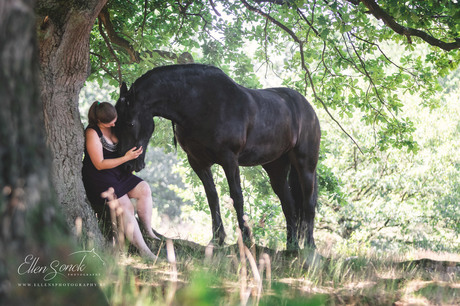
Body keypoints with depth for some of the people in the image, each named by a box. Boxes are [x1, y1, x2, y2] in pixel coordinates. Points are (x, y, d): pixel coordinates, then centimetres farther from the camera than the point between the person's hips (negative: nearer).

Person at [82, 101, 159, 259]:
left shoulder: (114, 127, 5)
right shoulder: (92, 133, -16)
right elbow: (99, 164, -19)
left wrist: (135, 150, 2)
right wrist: (126, 158, -23)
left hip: (119, 173, 7)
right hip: (98, 178, -7)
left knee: (144, 188, -14)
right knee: (125, 206, -22)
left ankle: (148, 232, -6)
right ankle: (143, 250, -25)